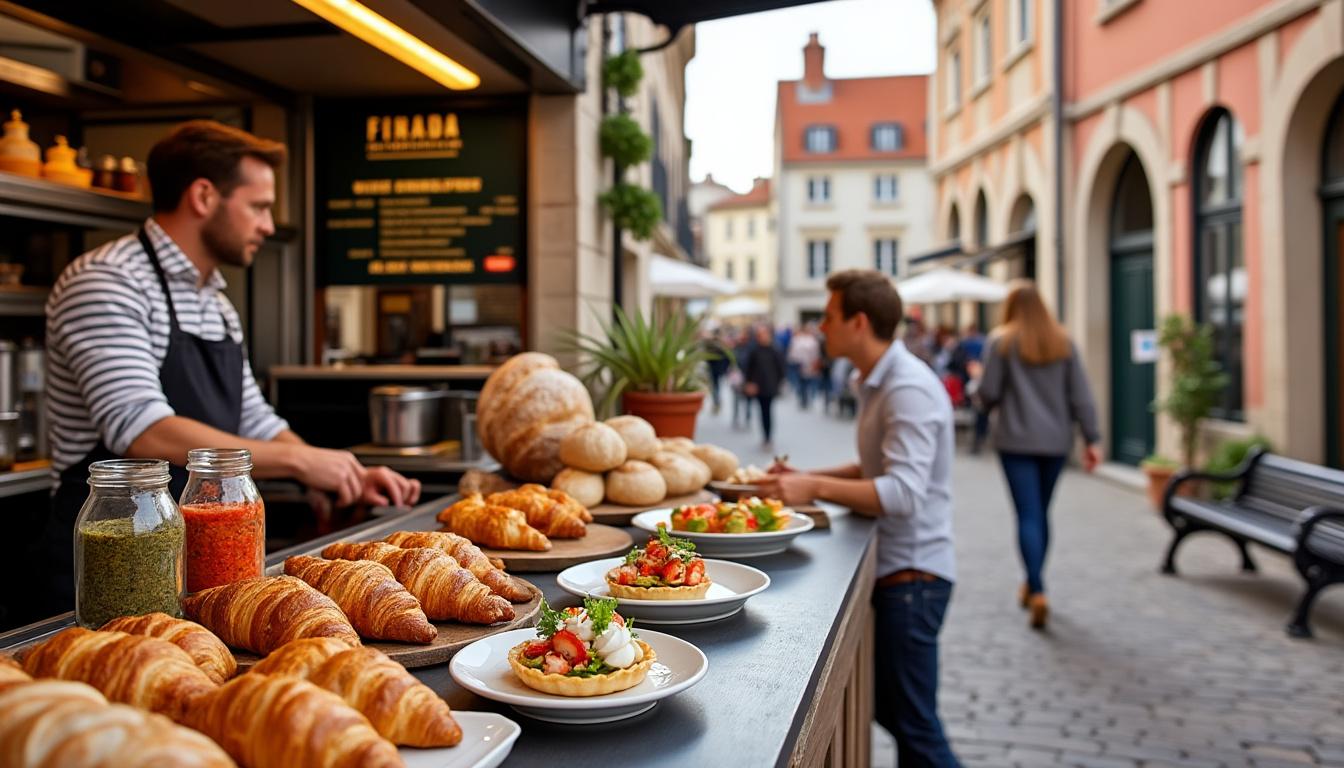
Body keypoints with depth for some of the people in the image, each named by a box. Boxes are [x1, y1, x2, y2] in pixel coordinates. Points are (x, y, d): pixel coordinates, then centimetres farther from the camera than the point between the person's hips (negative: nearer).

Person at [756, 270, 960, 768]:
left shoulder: (908, 390, -20)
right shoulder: (879, 382, 12)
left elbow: (903, 492, -29)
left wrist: (816, 488, -29)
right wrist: (807, 478, 8)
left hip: (912, 575, -10)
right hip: (892, 569, 10)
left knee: (914, 724, -2)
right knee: (886, 707, 18)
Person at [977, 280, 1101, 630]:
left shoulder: (1001, 341, -5)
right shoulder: (1063, 341, 6)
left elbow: (988, 394, -8)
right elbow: (1080, 394, 2)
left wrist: (991, 402, 15)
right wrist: (1092, 438, 3)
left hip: (1017, 440, -4)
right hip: (1056, 441, 4)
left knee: (1028, 515, -4)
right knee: (1042, 512, 15)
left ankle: (1038, 591, -16)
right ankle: (1032, 584, 26)